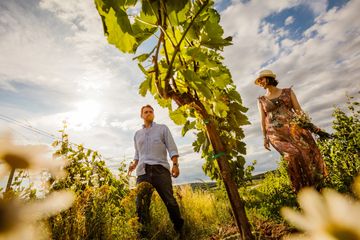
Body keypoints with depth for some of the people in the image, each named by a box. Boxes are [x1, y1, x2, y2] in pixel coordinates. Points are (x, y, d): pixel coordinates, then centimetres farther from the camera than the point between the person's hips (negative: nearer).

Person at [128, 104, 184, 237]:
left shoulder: (162, 128, 12)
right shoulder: (137, 134, 23)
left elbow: (172, 148, 4)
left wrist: (175, 164, -9)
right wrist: (134, 164, 9)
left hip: (160, 169, -3)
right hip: (143, 171, 4)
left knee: (170, 201, -4)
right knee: (141, 204, -3)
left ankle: (179, 230, 12)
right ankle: (144, 233, 9)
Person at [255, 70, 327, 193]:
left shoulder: (287, 92, 15)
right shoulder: (261, 100, 14)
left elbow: (298, 110, 10)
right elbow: (262, 120, 10)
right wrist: (265, 137, 4)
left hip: (293, 127, 2)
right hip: (276, 133, -1)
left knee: (308, 150, -15)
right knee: (293, 154, -21)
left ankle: (316, 185, 1)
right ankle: (302, 189, -9)